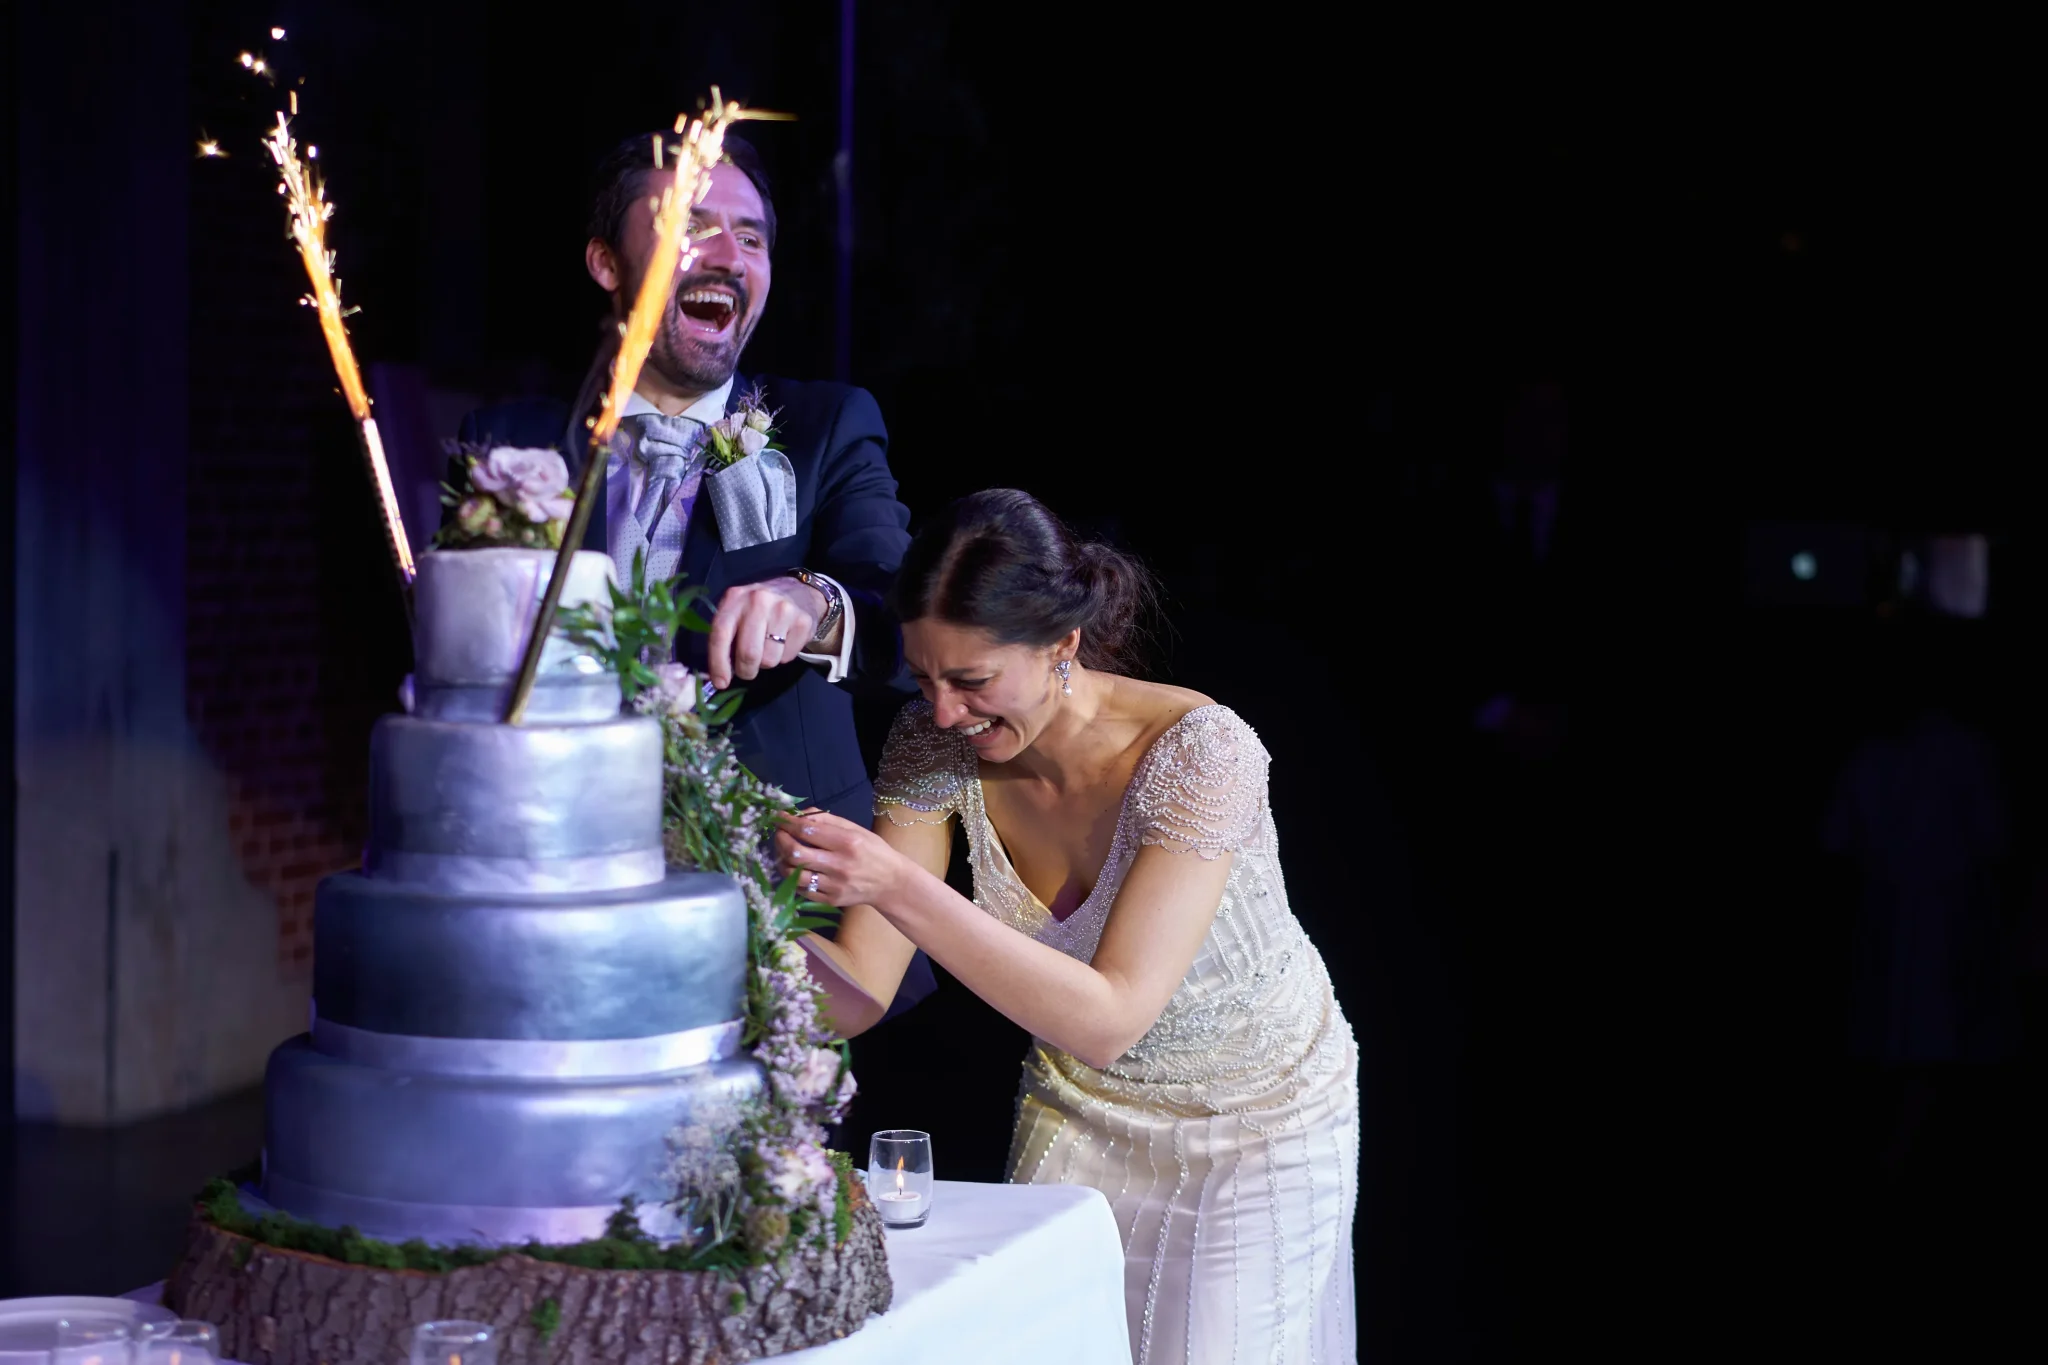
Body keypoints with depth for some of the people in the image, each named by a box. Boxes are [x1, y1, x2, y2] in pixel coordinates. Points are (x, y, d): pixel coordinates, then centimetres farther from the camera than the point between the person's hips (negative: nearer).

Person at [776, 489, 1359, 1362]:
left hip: (1254, 1124, -4)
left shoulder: (1201, 753, -31)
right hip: (1080, 1118, 4)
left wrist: (897, 888, -44)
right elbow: (860, 995, -15)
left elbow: (1109, 1019, -37)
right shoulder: (936, 745, -16)